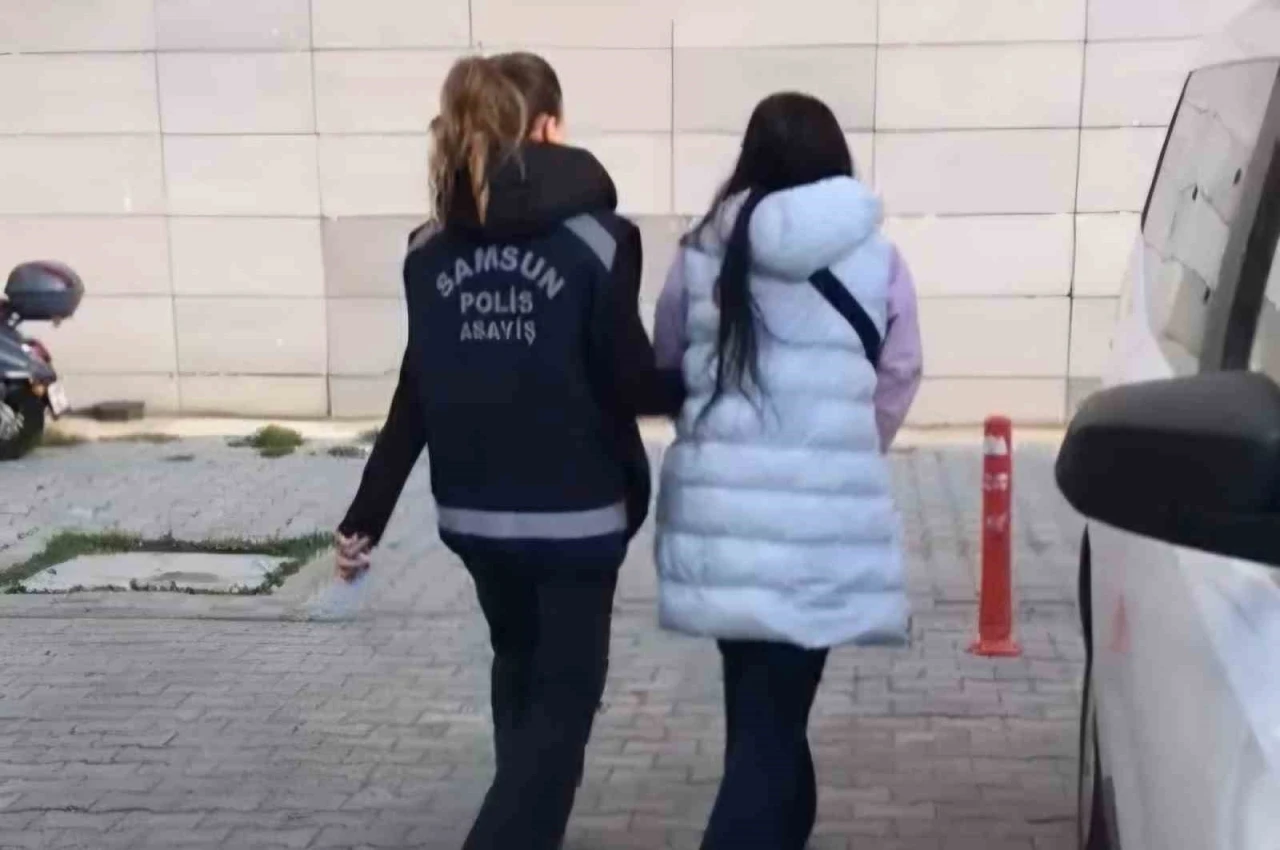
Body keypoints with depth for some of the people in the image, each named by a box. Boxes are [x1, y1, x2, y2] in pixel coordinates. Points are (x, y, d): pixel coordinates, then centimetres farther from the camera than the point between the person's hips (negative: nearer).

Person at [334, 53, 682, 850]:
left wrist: (364, 518, 8)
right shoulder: (595, 240, -12)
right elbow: (631, 385, -11)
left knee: (520, 673, 26)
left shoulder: (432, 249, 2)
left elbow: (417, 396, 1)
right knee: (564, 695, 8)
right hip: (574, 511, -5)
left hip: (474, 511, 5)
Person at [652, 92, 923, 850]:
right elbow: (897, 385, 4)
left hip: (718, 511, 3)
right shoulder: (877, 259, -2)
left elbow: (666, 367, 10)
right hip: (823, 517, -3)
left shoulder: (704, 254, 2)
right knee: (771, 718, 2)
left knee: (760, 705, 23)